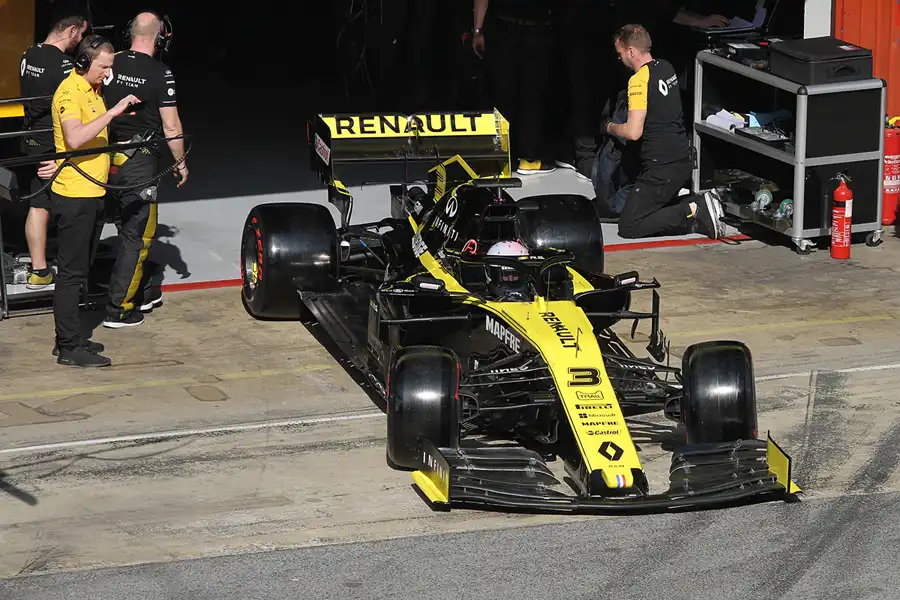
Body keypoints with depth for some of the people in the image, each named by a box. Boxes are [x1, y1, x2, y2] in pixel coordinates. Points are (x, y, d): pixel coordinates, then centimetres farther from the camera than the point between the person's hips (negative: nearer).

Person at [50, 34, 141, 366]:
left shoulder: (93, 90, 14)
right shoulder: (69, 92, -16)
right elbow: (75, 138, -31)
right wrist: (112, 112, -31)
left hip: (93, 193, 10)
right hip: (74, 196, -10)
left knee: (78, 270, 14)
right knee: (71, 272, -6)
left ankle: (69, 338, 22)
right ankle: (70, 348, -4)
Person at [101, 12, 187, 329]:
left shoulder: (111, 65, 2)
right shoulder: (160, 73, -14)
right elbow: (171, 127, -10)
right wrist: (180, 163, 3)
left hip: (108, 159, 6)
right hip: (140, 163, -6)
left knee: (128, 229, 21)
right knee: (137, 236, 2)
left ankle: (141, 292, 33)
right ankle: (118, 309, 2)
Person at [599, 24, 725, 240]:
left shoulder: (639, 80, -18)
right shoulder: (666, 68, 9)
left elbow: (633, 132, -26)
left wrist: (610, 127, -5)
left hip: (662, 169, -9)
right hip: (683, 161, 9)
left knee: (628, 226, -4)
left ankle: (694, 213, -12)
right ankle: (698, 203, 8)